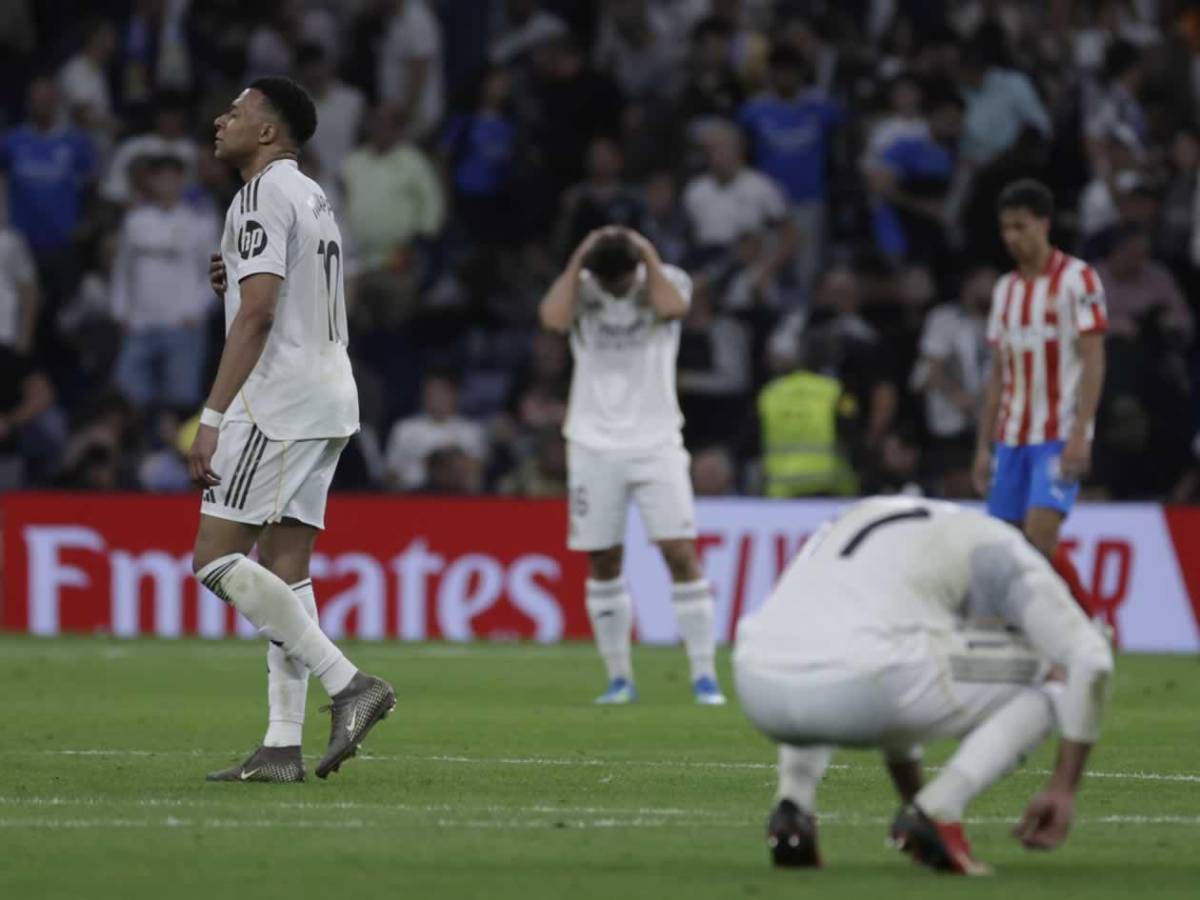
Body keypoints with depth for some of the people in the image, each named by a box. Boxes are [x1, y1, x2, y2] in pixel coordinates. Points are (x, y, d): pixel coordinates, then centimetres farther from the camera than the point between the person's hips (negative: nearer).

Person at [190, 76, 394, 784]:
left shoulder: (263, 195, -10)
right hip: (330, 401, 10)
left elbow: (257, 314, -19)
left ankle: (348, 682, -17)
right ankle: (283, 747, 2)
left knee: (217, 559, -10)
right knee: (285, 571, 6)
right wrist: (239, 279, 14)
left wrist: (213, 418, -21)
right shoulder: (314, 197, 21)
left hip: (280, 401, -10)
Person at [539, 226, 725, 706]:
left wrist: (649, 256, -13)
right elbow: (554, 318, -19)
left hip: (656, 444, -1)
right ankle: (619, 678, 10)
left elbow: (671, 307, -22)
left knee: (680, 552, -10)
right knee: (603, 560, 2)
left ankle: (704, 674, -7)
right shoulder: (580, 288, 2)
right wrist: (578, 260, -12)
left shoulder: (667, 280, 0)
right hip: (594, 446, 1)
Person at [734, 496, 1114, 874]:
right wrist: (1063, 790, 15)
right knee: (1046, 678, 16)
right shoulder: (1002, 551, 19)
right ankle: (933, 813, -3)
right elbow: (1089, 660, 8)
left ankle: (794, 804, 15)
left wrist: (913, 796, 52)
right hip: (860, 683, -6)